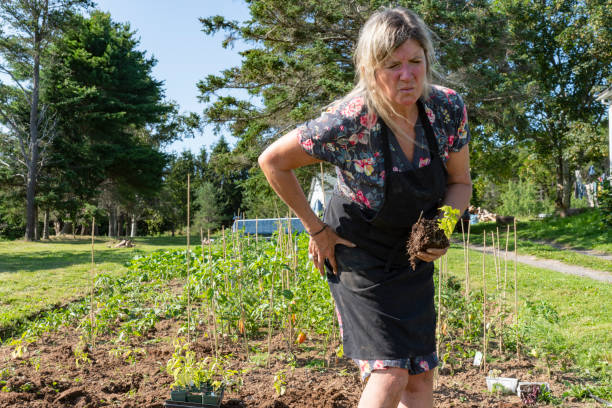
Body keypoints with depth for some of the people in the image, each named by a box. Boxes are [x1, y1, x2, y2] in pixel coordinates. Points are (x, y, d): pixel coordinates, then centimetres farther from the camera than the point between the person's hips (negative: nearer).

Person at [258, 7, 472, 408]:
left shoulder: (449, 108, -14)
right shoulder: (350, 121, -29)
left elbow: (460, 182, 2)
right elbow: (272, 161, -17)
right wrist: (317, 229, -13)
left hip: (413, 254, 5)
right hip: (359, 252, -5)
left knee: (421, 375, 10)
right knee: (390, 374, -12)